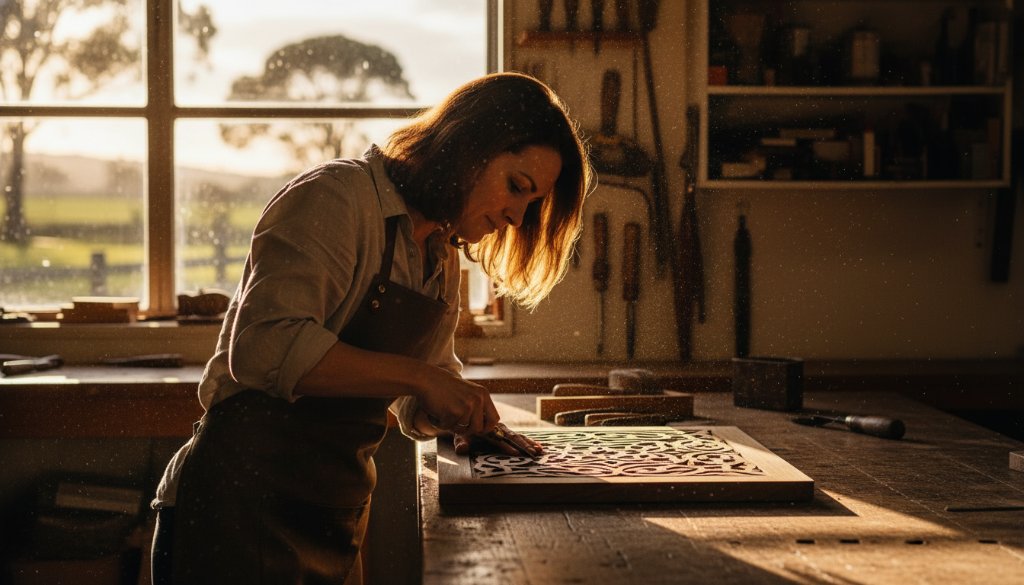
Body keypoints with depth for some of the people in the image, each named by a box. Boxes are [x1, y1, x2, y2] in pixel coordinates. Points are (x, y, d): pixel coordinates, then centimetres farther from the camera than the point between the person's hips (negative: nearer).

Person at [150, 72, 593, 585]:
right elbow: (264, 346, -26)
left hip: (335, 518, 8)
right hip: (244, 503, -8)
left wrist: (469, 420, 1)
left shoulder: (442, 257, 13)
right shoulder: (335, 196, -13)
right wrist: (416, 376, -26)